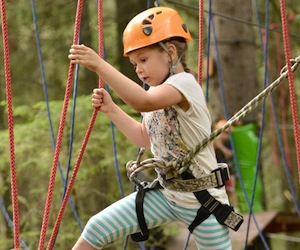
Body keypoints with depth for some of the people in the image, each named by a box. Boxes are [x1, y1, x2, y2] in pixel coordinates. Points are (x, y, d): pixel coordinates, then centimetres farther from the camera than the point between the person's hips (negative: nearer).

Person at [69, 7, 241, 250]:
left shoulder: (184, 83, -20)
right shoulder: (159, 92, 7)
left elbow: (143, 102, -41)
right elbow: (146, 138, 22)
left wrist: (99, 65, -45)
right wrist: (111, 109, 10)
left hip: (202, 200, -8)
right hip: (166, 193, 8)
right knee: (97, 228, -4)